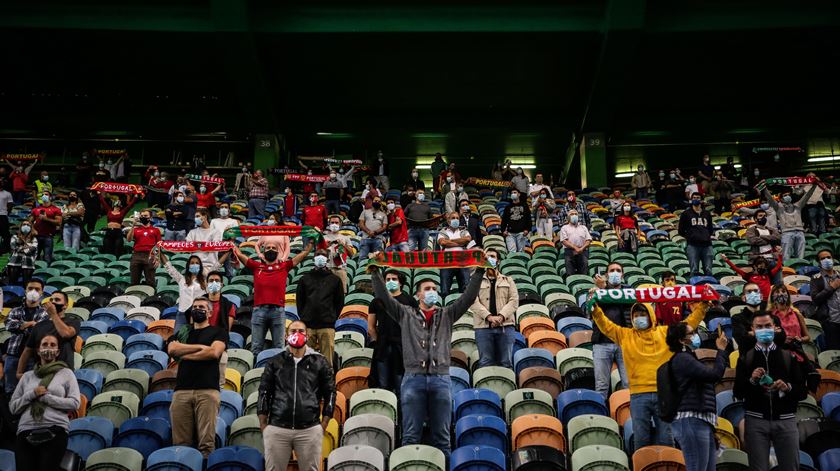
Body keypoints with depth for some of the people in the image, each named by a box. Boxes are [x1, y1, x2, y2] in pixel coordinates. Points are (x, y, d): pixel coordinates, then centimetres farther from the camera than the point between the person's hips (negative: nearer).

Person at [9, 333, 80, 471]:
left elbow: (75, 403, -1)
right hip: (26, 432, 3)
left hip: (55, 431, -2)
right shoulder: (27, 376, 19)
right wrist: (32, 394, -3)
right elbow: (12, 407, 15)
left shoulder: (66, 373, 10)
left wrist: (44, 397, -5)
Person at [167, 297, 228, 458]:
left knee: (207, 442, -12)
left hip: (207, 390, -3)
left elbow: (214, 352, -3)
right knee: (180, 443, -4)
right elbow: (172, 349, 5)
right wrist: (201, 347, 0)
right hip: (181, 390, 3)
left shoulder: (218, 332, 16)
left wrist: (184, 354, 5)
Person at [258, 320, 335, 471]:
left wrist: (324, 424, 4)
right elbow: (264, 393, 11)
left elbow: (330, 392, 10)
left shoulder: (319, 362, 10)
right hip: (276, 428, 1)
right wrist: (263, 424, 4)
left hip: (310, 430, 0)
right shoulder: (274, 362, 11)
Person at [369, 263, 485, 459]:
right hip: (413, 378, -1)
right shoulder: (406, 315, 13)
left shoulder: (447, 315, 16)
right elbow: (384, 297, 6)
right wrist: (375, 272, -4)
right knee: (411, 436, 0)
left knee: (441, 437, 4)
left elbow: (469, 297, 8)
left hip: (441, 379, 1)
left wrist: (479, 271, -1)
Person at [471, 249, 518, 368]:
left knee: (506, 362, -3)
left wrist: (501, 316, -11)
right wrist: (489, 317, -14)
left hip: (506, 326, 1)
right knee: (485, 363, -5)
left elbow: (514, 300, 6)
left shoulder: (508, 280, 20)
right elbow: (473, 302, 1)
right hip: (483, 326, -1)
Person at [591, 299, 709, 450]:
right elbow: (605, 325, 8)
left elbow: (690, 322, 14)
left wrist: (702, 305, 6)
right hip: (638, 394, 0)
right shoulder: (625, 335, 12)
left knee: (665, 438, 4)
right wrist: (596, 310, -6)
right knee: (641, 439, 3)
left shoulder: (665, 332, 12)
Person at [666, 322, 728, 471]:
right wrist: (721, 350, -4)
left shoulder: (689, 358, 24)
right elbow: (714, 374, -15)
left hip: (703, 422, 10)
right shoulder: (682, 358, -8)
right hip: (691, 421, -10)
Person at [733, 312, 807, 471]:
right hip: (756, 420, 0)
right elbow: (737, 392, 2)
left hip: (785, 420, 0)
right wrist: (751, 380, -15)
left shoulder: (789, 356, 9)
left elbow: (803, 392, 6)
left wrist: (788, 387, -14)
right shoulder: (745, 358, 7)